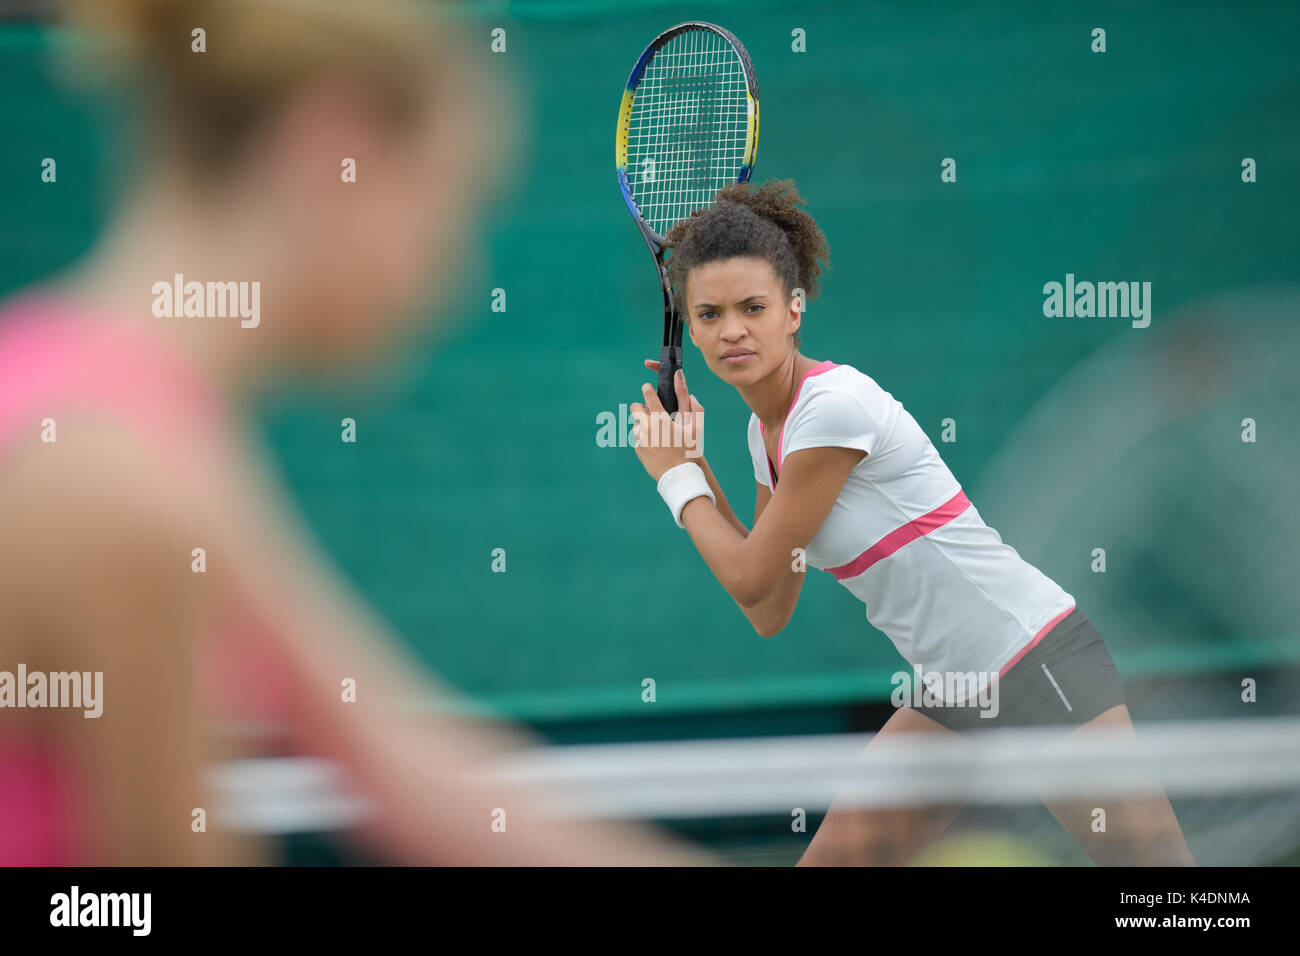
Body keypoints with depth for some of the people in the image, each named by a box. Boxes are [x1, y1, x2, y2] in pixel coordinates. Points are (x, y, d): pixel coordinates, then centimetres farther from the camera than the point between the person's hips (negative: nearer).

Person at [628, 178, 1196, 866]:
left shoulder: (835, 404, -20)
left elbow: (751, 577, -11)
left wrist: (676, 479, 4)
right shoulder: (767, 428, 8)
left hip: (1041, 665, -9)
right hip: (952, 692, 9)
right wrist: (693, 462, 10)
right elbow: (769, 613, 12)